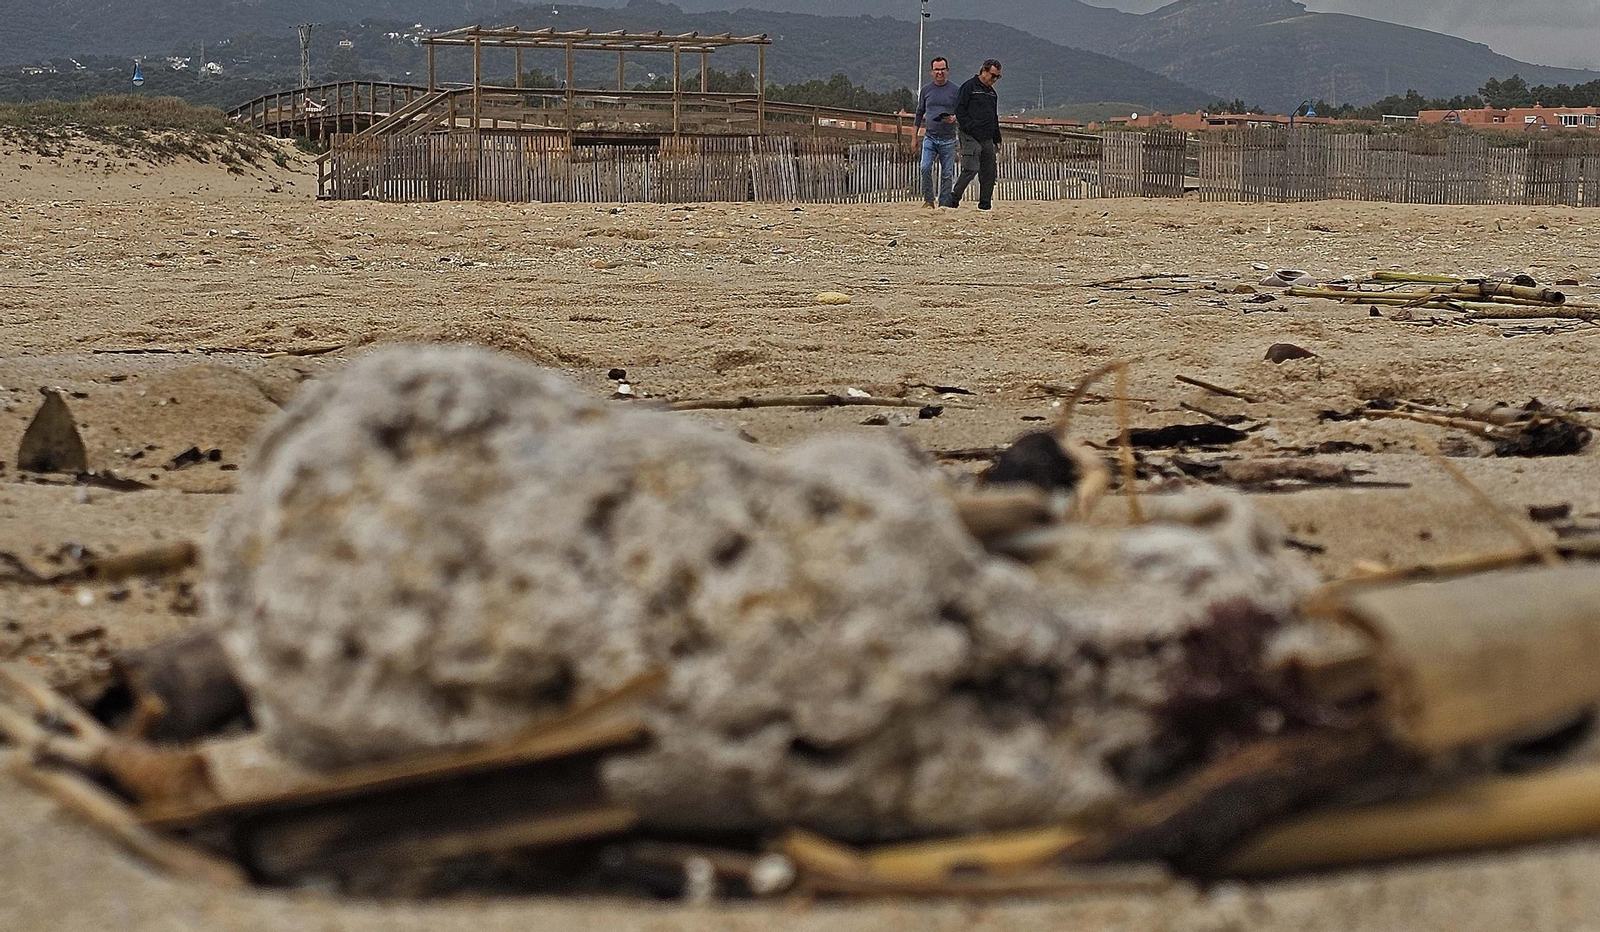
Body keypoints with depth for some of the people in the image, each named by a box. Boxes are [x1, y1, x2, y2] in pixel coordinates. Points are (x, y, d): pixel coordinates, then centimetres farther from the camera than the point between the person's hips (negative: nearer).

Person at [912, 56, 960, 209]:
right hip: (930, 137, 1)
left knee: (947, 173, -1)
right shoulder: (926, 90, 10)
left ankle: (944, 203, 6)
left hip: (948, 139, -1)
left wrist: (953, 118, -17)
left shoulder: (955, 90, 4)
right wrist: (914, 138, 14)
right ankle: (928, 200, -6)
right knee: (925, 168, -15)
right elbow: (919, 114, 17)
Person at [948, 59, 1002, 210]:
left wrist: (996, 138, 21)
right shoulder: (969, 87, -3)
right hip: (971, 138, -8)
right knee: (971, 169, -16)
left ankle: (985, 205, 10)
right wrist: (970, 128, -15)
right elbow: (959, 111, -8)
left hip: (987, 140, 8)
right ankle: (953, 200, -10)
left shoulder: (992, 93, 21)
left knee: (989, 172, 4)